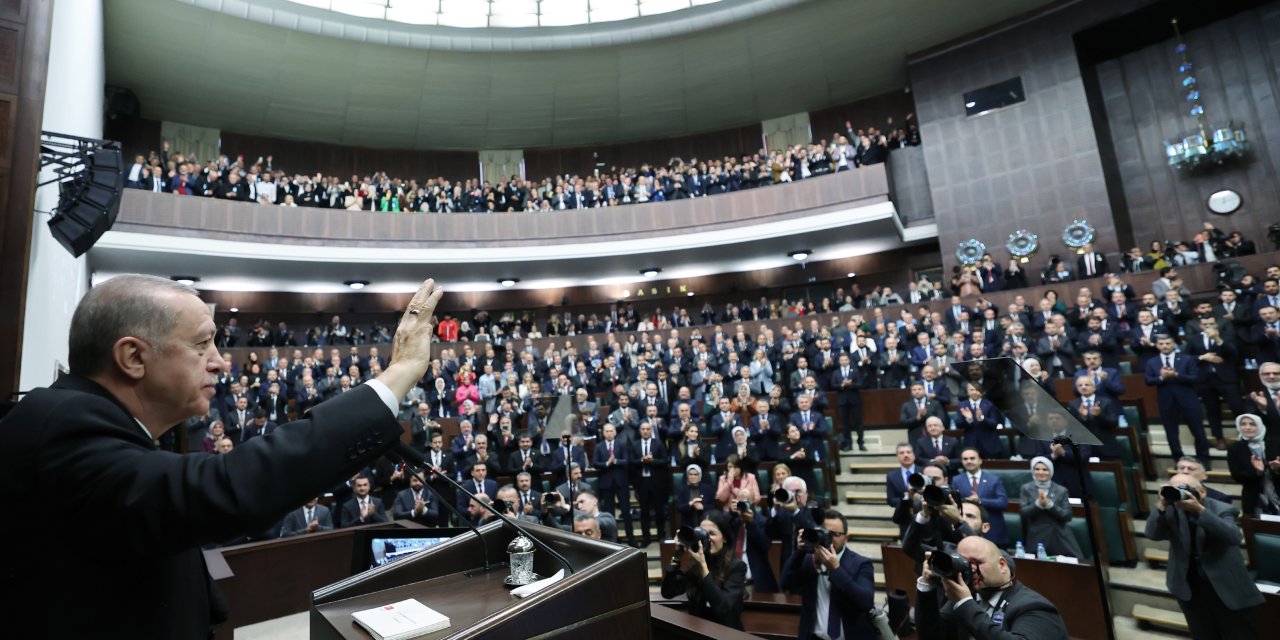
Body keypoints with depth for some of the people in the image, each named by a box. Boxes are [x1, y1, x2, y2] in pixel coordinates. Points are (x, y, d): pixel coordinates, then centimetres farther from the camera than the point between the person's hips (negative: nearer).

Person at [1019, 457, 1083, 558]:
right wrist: (1038, 503, -18)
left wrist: (1049, 504, -15)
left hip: (1060, 537, 1)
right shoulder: (1026, 488, 4)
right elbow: (1023, 513, -4)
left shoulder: (1061, 490, 6)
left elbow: (1067, 516, -2)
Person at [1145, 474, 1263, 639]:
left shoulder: (1221, 509, -12)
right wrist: (1162, 505, -35)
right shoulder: (1171, 511, -7)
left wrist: (1199, 510, -40)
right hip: (1189, 587, 2)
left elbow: (1235, 537, -30)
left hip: (1226, 585, -2)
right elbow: (1153, 534, -22)